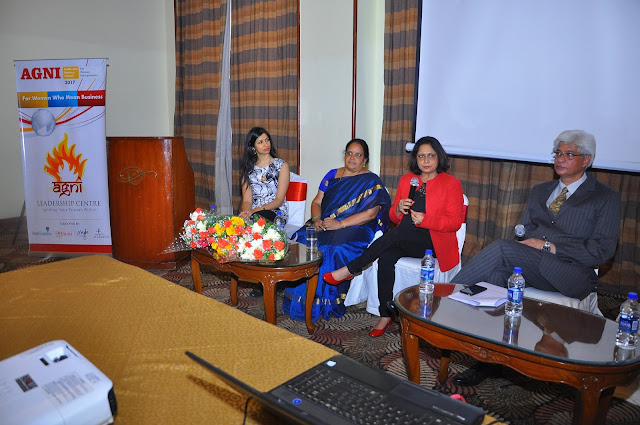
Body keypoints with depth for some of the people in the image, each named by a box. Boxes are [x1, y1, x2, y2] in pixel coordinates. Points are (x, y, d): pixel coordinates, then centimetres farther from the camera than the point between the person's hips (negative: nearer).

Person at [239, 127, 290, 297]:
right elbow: (247, 200, 5)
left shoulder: (281, 166, 2)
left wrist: (257, 210, -22)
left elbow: (279, 200, -6)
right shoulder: (247, 168, 13)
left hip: (276, 213, -3)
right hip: (253, 213, 3)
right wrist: (245, 212, -20)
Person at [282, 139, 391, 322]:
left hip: (355, 228, -5)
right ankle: (300, 299, -14)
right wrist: (316, 219, -8)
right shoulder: (332, 175, 16)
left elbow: (370, 213, -12)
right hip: (324, 224, 5)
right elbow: (317, 202, 15)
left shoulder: (372, 181, 0)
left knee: (333, 249, -34)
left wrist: (340, 224, -20)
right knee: (302, 239, -23)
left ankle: (326, 302, -18)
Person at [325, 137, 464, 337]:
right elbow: (393, 217, 17)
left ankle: (349, 270, -24)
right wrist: (398, 209, -8)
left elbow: (455, 221, -6)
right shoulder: (406, 180, 16)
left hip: (434, 243, -4)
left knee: (397, 233, -33)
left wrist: (425, 220, -20)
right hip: (404, 240, 4)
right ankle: (385, 315, -19)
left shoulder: (451, 184, 2)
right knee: (385, 258, -30)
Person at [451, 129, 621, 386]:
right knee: (496, 272, -31)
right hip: (528, 266, 5)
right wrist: (525, 242, -5)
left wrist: (548, 246, -12)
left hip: (571, 277, -5)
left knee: (502, 248, -30)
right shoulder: (539, 192, 24)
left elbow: (601, 251, -4)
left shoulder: (606, 198, 6)